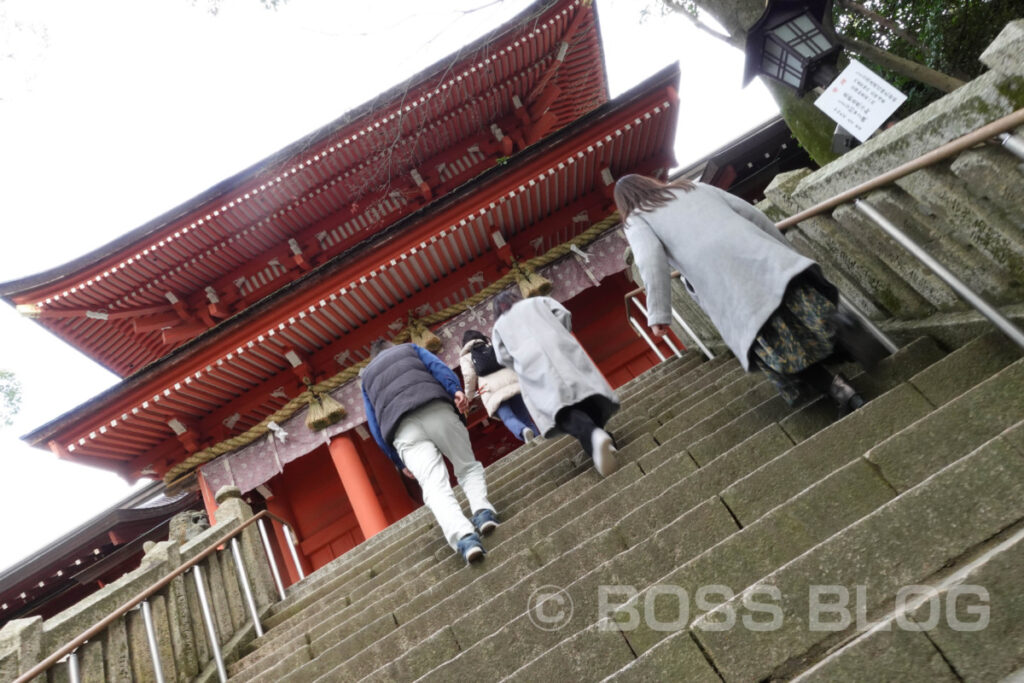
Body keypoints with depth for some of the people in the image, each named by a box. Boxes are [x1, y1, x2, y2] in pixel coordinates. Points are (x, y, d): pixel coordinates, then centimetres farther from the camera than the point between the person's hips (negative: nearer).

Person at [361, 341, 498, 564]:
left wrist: (399, 462, 23)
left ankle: (464, 537, -38)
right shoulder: (409, 348, 33)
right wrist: (456, 390, -7)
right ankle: (483, 509, -12)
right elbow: (437, 366, 9)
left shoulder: (366, 377, 36)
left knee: (435, 486, -14)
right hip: (436, 409, 0)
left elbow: (375, 428, 25)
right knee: (468, 466, 15)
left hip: (403, 427, 0)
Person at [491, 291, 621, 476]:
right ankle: (596, 432, -25)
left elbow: (503, 357, 14)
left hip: (531, 361, -2)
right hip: (558, 347, 2)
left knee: (561, 408, -17)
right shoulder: (537, 301, 32)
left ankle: (593, 435, -44)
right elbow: (563, 314, 15)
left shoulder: (498, 326, 30)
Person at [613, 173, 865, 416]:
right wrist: (788, 253, 32)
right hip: (755, 253, 4)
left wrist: (658, 314, -8)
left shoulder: (637, 220, 19)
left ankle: (836, 388, -7)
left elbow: (651, 257, -4)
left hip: (722, 282, -4)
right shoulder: (695, 186, 31)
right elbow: (753, 215, 25)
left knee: (769, 343, 1)